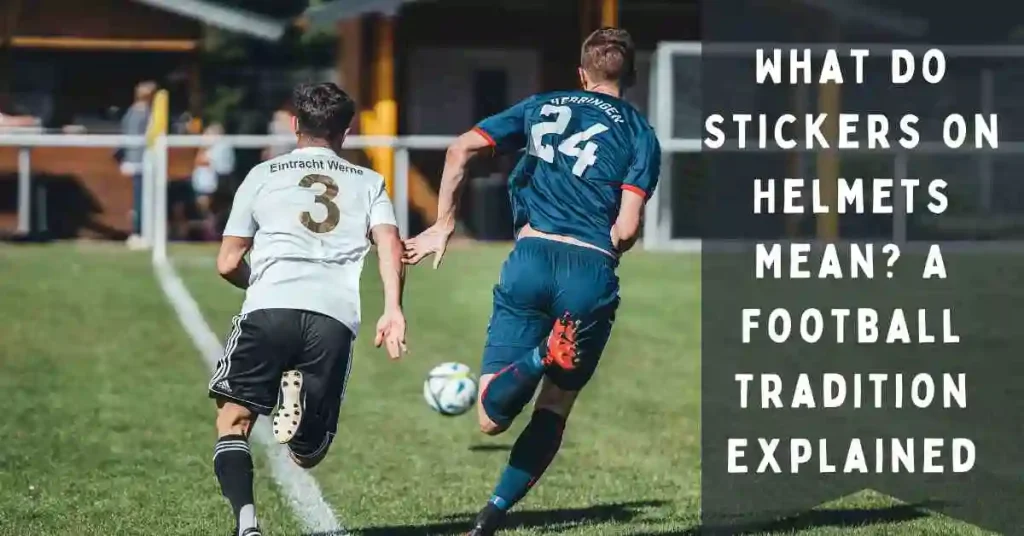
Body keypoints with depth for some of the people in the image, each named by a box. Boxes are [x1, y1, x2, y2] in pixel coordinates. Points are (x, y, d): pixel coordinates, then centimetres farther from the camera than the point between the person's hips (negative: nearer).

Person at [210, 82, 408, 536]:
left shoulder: (263, 175, 20)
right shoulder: (369, 183, 23)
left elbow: (228, 264, 20)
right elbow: (389, 245, 4)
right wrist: (393, 309, -5)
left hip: (269, 307, -1)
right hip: (336, 317, 1)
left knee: (233, 421, 10)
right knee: (308, 455, 11)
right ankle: (305, 396, -24)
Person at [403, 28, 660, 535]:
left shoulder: (542, 107, 17)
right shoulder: (639, 133, 9)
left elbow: (461, 148, 7)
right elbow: (627, 228, -2)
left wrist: (442, 225, 15)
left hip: (531, 255, 1)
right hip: (591, 274, -1)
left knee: (492, 417, -1)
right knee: (553, 410, 15)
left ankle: (543, 356, -31)